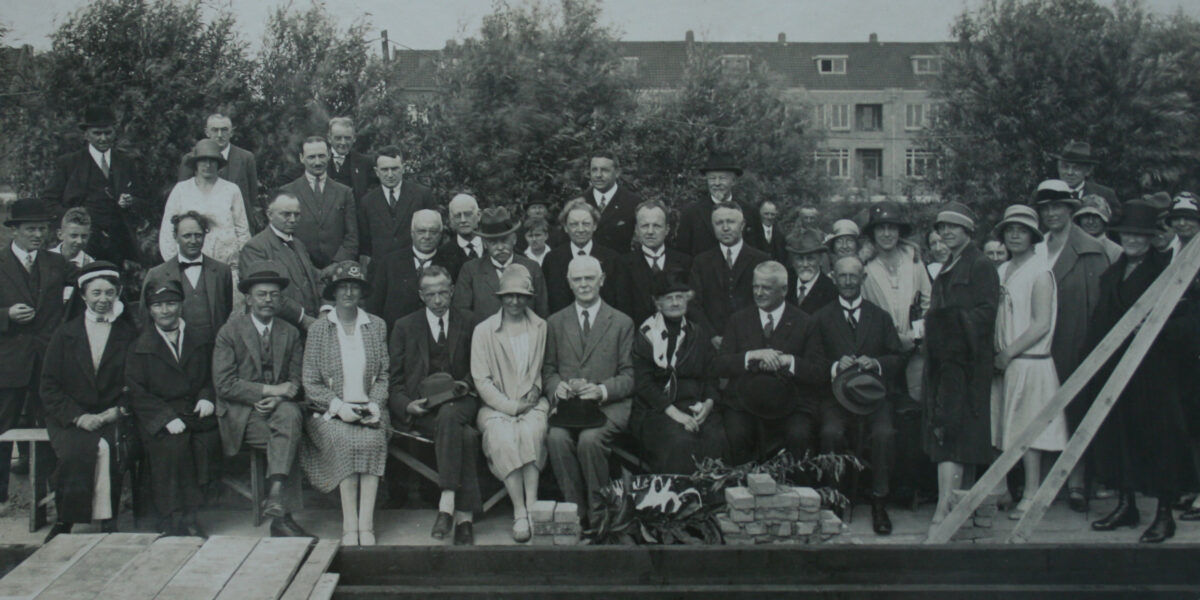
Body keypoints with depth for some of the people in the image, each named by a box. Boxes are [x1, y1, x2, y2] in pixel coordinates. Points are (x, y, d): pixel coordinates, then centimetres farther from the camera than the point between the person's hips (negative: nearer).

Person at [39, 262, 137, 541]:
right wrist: (78, 416, -10)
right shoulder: (65, 335, 12)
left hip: (112, 418, -1)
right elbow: (49, 387, 6)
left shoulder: (130, 335, 10)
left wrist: (118, 411, -11)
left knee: (116, 449, -32)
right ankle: (65, 520, -14)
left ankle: (107, 521, -18)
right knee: (77, 451, -31)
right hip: (69, 418, 1)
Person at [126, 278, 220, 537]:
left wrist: (207, 397, -3)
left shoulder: (200, 341, 19)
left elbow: (213, 377, 21)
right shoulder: (140, 346, 12)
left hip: (196, 413, 2)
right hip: (158, 416, -2)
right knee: (173, 444, -32)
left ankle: (185, 514, -18)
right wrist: (167, 417, -13)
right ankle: (176, 517, -22)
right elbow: (136, 392, 2)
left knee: (208, 440, -29)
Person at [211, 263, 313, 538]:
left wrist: (278, 398, -12)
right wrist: (268, 389, -16)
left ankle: (276, 496, -35)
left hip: (280, 405, 4)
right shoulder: (229, 332, 1)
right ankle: (282, 515, -24)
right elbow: (224, 384, -8)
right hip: (242, 412, -4)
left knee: (291, 415, -32)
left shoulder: (290, 333, 15)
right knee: (287, 440, -30)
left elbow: (296, 380, 11)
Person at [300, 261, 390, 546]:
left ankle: (365, 525, -29)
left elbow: (383, 376, 11)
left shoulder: (376, 326, 13)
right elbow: (310, 384, 2)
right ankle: (350, 526, -28)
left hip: (368, 410, 1)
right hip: (330, 414, -1)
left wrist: (375, 404, -7)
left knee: (373, 439, -31)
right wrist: (338, 406, -12)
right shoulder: (318, 329, 6)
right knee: (346, 440, -32)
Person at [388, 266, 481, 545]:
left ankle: (447, 502, -40)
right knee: (465, 436, -33)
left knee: (448, 416, -38)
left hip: (458, 401, 1)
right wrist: (407, 405, -10)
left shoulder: (468, 323, 16)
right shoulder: (405, 326, 13)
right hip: (421, 405, -1)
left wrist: (465, 385, -5)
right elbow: (394, 379, 10)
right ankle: (464, 516, -34)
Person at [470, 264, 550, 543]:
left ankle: (531, 505, -33)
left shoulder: (541, 327, 14)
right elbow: (481, 379, 0)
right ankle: (520, 511, -30)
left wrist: (536, 388, -5)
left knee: (531, 431, -33)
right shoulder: (483, 331, 6)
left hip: (531, 404, 1)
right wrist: (510, 406, -11)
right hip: (496, 406, -1)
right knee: (503, 436, -32)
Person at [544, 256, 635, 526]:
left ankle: (598, 512, -15)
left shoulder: (622, 323, 10)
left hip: (608, 404, -2)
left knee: (590, 439, -32)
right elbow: (548, 368, 15)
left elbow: (629, 375, 5)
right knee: (557, 438, -30)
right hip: (568, 403, 2)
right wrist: (557, 386, -9)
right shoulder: (555, 322, 17)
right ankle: (575, 509, -17)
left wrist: (601, 390, -14)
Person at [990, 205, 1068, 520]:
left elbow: (1041, 325, -14)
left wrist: (1009, 353, -13)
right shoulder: (1003, 270, 12)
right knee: (1013, 429, 8)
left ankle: (1032, 496, 4)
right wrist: (996, 353, 4)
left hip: (1030, 362, -6)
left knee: (1027, 429, -3)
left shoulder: (1039, 271, -9)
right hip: (1006, 362, 6)